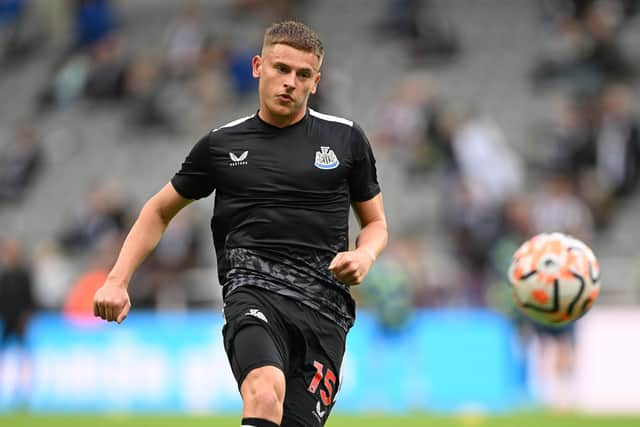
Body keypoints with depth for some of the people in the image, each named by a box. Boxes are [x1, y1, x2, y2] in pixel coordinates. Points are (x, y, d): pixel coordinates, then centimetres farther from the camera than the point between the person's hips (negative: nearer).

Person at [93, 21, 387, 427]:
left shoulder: (346, 139, 13)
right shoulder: (221, 144, 13)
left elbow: (376, 222, 23)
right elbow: (159, 211, 25)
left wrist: (364, 255, 0)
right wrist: (117, 280, 13)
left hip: (325, 305, 2)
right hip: (254, 291, -2)